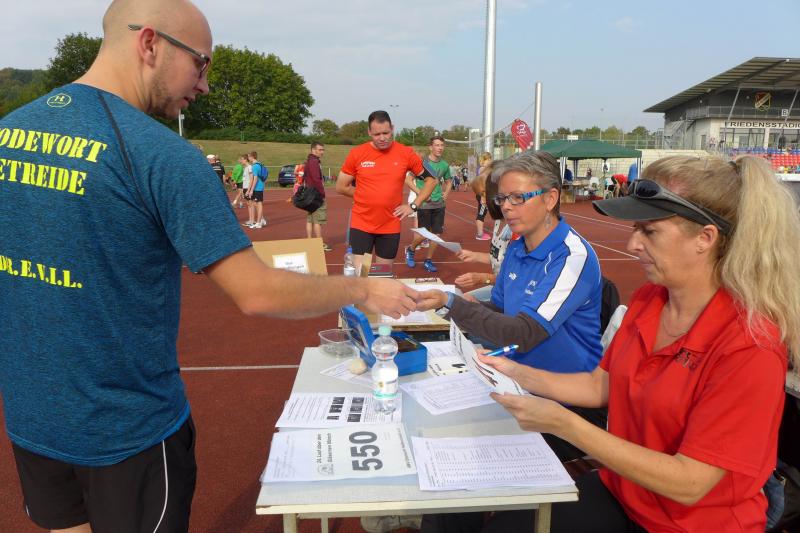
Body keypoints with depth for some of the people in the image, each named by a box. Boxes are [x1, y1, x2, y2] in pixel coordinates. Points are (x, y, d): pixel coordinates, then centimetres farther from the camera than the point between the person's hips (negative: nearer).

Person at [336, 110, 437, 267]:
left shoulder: (406, 154, -4)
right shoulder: (356, 153, -5)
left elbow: (430, 180, 5)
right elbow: (341, 187, 5)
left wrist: (414, 206, -3)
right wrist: (366, 197, 2)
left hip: (390, 227, 1)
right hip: (361, 225, 0)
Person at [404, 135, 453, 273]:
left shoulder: (444, 165, 7)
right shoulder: (422, 162, -10)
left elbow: (448, 181, 24)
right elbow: (408, 180, -10)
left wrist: (446, 193, 7)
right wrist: (420, 193, -17)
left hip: (439, 204, 5)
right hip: (424, 204, -5)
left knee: (437, 233, 5)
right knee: (423, 234, -2)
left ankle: (428, 261, 20)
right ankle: (410, 250, 28)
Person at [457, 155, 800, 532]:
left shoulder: (750, 346, -26)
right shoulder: (646, 300, -4)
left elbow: (688, 484, -26)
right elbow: (601, 385, 6)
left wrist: (563, 424, -31)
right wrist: (519, 375, -6)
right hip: (619, 493, 6)